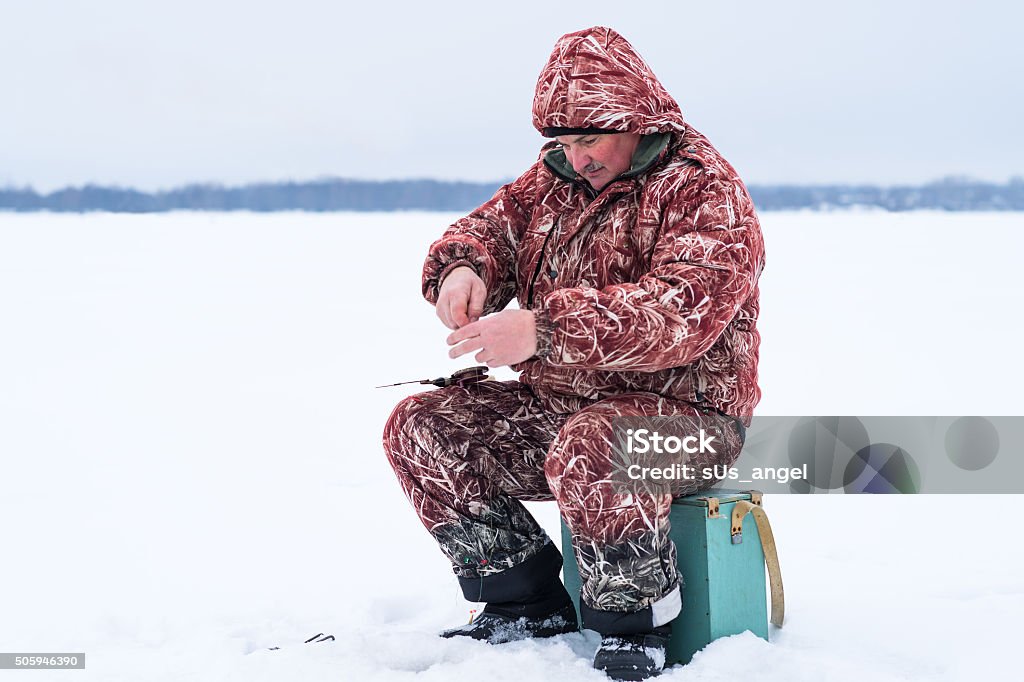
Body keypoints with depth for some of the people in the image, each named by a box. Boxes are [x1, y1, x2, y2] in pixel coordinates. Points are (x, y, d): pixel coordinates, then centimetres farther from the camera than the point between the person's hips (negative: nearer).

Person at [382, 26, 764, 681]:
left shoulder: (703, 188, -14)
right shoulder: (554, 179, 11)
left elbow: (682, 312, -29)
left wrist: (543, 329, -38)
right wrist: (465, 266, -14)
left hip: (684, 410, -8)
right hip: (555, 403, 8)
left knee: (587, 453, -39)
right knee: (420, 428, -4)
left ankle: (638, 630, -15)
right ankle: (530, 605, 3)